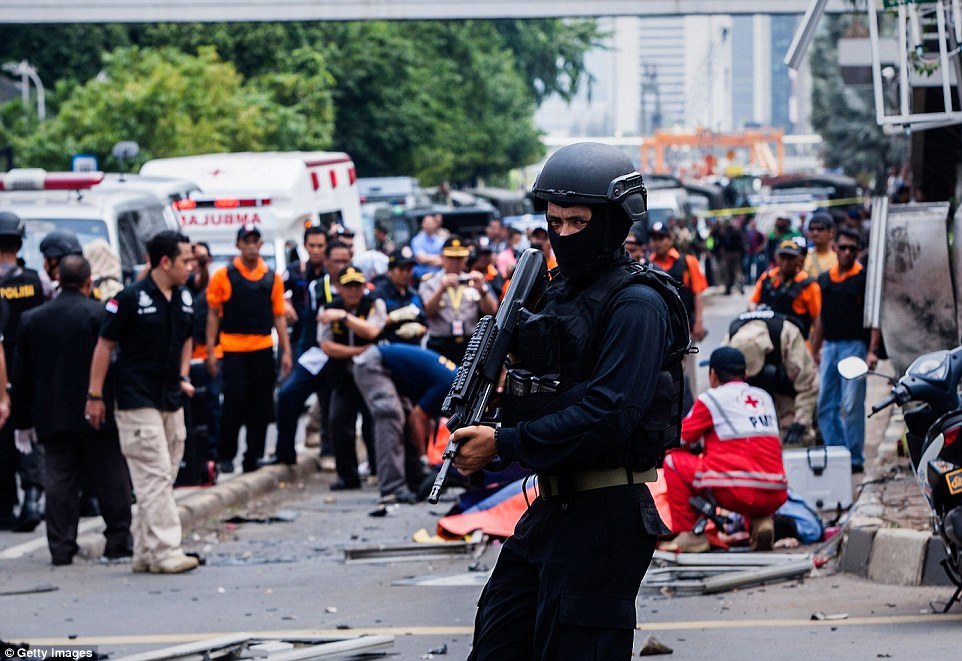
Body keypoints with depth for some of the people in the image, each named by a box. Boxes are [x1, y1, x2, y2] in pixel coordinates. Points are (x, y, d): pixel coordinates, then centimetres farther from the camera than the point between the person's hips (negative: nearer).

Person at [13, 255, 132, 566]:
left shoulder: (32, 319, 6)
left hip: (51, 417, 3)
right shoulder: (99, 314, -8)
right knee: (111, 481, 6)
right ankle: (117, 542, 8)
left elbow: (22, 374, 10)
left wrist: (23, 420, 15)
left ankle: (61, 548, 0)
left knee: (59, 482, 4)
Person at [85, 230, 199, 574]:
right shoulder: (131, 298, -12)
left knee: (161, 479, 9)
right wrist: (95, 395, -9)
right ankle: (165, 552, -11)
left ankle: (144, 552, 14)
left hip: (171, 401, 8)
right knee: (155, 476, -11)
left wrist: (183, 377, 11)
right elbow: (105, 345, -8)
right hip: (137, 402, -8)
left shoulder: (184, 298, 8)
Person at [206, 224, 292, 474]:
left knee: (261, 405, 4)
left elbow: (279, 316, 13)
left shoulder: (272, 278, 9)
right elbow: (213, 315, 3)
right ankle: (225, 456, 6)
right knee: (234, 402, -6)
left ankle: (254, 456, 12)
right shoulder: (223, 276, 1)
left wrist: (286, 351, 7)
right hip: (233, 349, -3)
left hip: (263, 349, 3)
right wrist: (211, 351, -3)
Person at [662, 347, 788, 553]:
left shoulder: (711, 399, 3)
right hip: (775, 496, 5)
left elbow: (675, 441, 8)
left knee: (673, 460, 11)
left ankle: (690, 535, 7)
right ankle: (761, 521, 11)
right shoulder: (764, 397, 19)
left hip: (734, 493, -5)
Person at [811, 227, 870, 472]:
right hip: (829, 347, 6)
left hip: (854, 345, -6)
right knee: (826, 405, 8)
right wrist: (814, 350, 16)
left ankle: (855, 458, 0)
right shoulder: (825, 279, 12)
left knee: (852, 405, -6)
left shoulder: (864, 278, -5)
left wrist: (872, 350, -18)